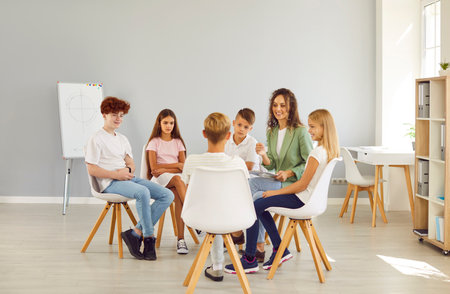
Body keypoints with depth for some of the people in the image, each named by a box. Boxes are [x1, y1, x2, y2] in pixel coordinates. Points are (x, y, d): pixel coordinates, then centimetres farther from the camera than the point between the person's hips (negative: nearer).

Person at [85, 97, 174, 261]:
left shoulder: (122, 139, 23)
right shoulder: (96, 139, 0)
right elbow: (91, 169, -7)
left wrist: (128, 170, -5)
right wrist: (116, 175, -16)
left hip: (127, 178, 8)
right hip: (110, 183, -8)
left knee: (167, 195, -12)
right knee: (143, 192, -37)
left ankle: (136, 233, -16)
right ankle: (148, 237, -22)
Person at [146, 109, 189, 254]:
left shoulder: (178, 142, 17)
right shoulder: (154, 142, 10)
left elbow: (183, 167, 5)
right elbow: (154, 167, -3)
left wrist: (165, 169, -11)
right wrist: (176, 165, -5)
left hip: (176, 176, 2)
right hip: (159, 178, -2)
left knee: (177, 195, -34)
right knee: (178, 180, -37)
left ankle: (181, 238, -40)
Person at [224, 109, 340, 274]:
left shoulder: (318, 152, -21)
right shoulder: (329, 150, 8)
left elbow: (303, 184, -19)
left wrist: (275, 192, -10)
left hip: (302, 200, -10)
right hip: (309, 198, 10)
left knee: (254, 208, -8)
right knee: (260, 205, 15)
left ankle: (249, 260, -1)